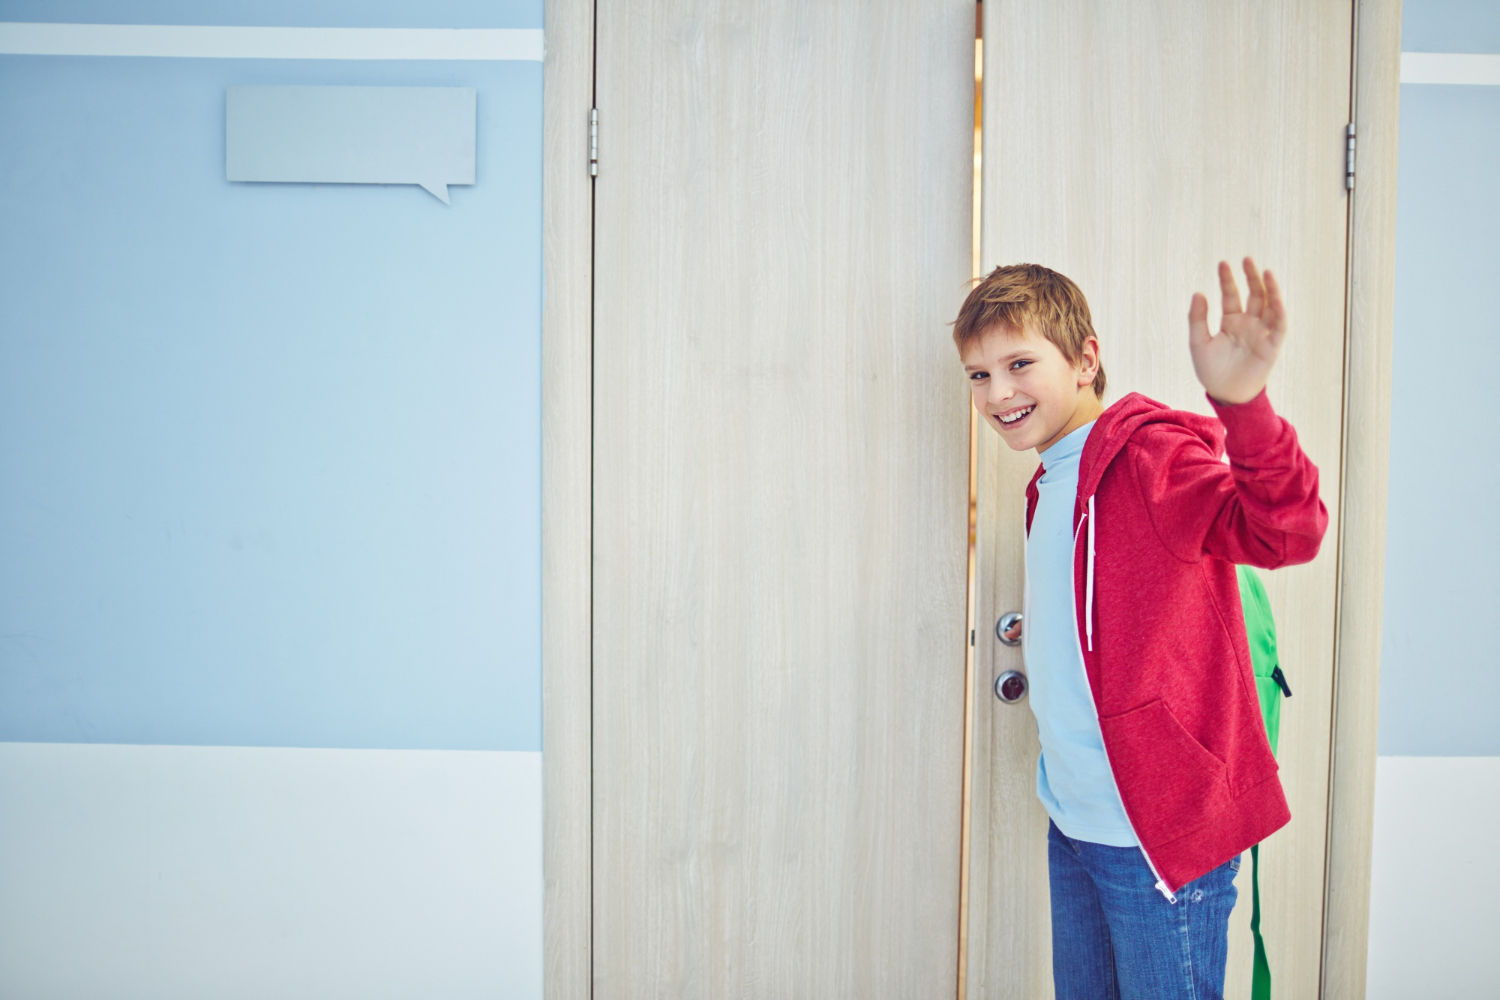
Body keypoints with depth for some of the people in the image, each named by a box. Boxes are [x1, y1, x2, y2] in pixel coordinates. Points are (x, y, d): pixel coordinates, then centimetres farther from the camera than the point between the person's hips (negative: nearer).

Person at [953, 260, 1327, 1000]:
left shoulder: (1153, 457, -16)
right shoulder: (1050, 482, 11)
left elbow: (1286, 533, -35)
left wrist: (1242, 403, -49)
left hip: (1159, 836, -8)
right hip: (1074, 826, 9)